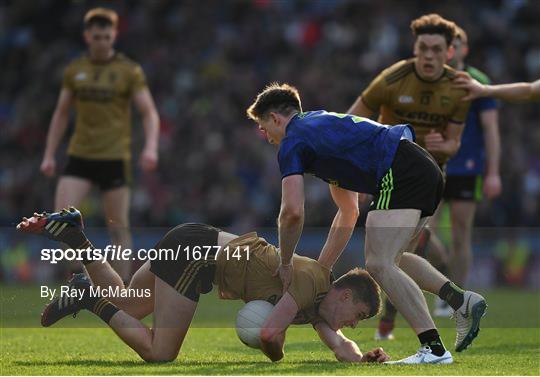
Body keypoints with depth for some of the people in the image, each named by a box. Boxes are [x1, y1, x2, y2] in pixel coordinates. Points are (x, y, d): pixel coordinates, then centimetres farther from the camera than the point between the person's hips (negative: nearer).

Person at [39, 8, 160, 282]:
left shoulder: (129, 71, -1)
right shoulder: (75, 70, 9)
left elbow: (149, 113, -5)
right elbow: (61, 114, 16)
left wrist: (151, 147, -21)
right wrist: (49, 155, 11)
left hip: (115, 157, -3)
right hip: (80, 155, 3)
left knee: (118, 226, -1)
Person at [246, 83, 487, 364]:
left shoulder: (292, 143, 2)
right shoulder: (320, 125, 32)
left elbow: (292, 211, -10)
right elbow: (348, 212, 36)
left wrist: (285, 264, 6)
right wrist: (321, 268, 35)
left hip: (399, 174, -10)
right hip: (427, 169, 10)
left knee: (379, 264, -14)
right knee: (389, 259, 24)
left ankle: (434, 348, -23)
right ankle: (462, 301, 9)